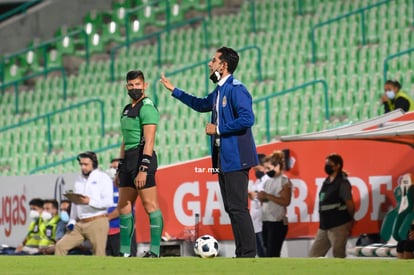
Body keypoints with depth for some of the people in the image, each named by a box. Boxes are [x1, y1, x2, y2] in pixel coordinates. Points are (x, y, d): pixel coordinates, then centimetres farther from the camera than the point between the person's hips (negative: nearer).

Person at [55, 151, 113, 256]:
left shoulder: (102, 177, 0)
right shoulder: (79, 180, 20)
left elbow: (108, 202, -11)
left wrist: (90, 202, -23)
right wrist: (72, 221, 7)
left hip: (97, 223, -6)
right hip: (79, 224, 6)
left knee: (99, 254, -8)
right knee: (60, 246, -4)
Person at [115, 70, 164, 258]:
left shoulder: (147, 107, -8)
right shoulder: (127, 109, 20)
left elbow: (149, 140, -16)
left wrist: (143, 169, -23)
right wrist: (120, 170, 23)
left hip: (142, 157, -10)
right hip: (128, 158, 10)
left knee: (150, 205, -8)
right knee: (124, 206, 8)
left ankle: (155, 251, -9)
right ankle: (125, 252, 12)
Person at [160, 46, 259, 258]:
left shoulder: (235, 89, -13)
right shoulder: (219, 91, 18)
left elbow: (247, 119, -24)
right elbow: (201, 104, 38)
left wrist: (218, 129, -16)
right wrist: (173, 90, 41)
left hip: (235, 157, -10)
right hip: (223, 158, 10)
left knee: (238, 207, -12)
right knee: (231, 208, 10)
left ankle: (248, 254, -12)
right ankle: (241, 254, 12)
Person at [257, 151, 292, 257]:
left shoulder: (284, 180, -6)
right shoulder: (268, 181, 16)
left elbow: (286, 201, -17)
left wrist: (268, 196, -19)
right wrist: (261, 198, -1)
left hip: (278, 222, -8)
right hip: (266, 221, 8)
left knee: (271, 255, -13)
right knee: (269, 254, 7)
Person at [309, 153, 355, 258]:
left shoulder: (342, 183, -11)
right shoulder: (326, 182, 14)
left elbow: (350, 205, -10)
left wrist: (350, 222, 2)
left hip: (338, 227, -9)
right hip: (324, 227, 9)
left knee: (338, 257, -5)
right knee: (313, 255, 6)